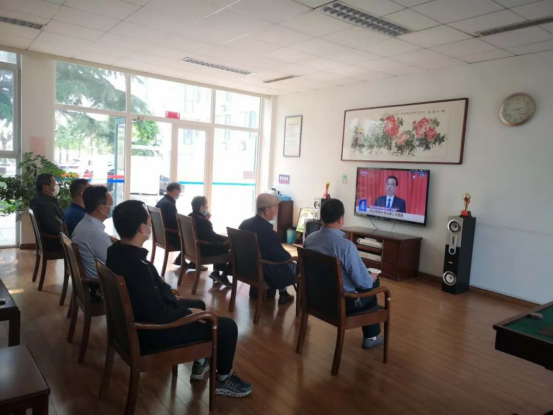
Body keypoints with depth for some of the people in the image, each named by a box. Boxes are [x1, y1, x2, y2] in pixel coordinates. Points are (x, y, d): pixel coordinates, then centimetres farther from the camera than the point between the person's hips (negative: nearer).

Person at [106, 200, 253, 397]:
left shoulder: (115, 251, -5)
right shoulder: (137, 266, -35)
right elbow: (159, 316, -31)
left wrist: (166, 290, 9)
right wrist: (189, 313, -16)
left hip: (140, 316, 10)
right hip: (151, 331, -10)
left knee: (198, 304, 28)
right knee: (227, 326, -5)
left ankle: (200, 364, 38)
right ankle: (223, 380, 21)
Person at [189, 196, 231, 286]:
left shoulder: (190, 217, 3)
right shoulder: (203, 221, -25)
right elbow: (213, 237, -18)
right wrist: (227, 238, -3)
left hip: (194, 247, 10)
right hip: (204, 250, -10)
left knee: (221, 244, 25)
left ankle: (216, 271, 20)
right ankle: (223, 276, 9)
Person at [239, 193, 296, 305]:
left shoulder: (245, 223, -4)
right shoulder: (267, 231, -28)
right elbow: (282, 257, -20)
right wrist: (290, 256, 3)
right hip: (264, 273, -8)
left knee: (283, 261, 27)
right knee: (296, 266, 12)